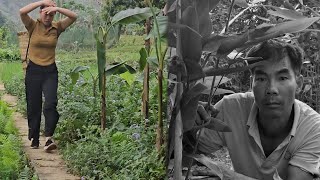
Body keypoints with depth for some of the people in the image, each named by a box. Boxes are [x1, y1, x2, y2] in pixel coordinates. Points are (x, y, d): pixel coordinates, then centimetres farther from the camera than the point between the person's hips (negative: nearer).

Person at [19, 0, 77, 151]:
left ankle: (48, 138, -22)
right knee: (33, 107, 6)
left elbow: (74, 17, -10)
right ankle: (34, 140, 19)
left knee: (50, 104, -16)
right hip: (33, 70, 0)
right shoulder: (33, 26, -3)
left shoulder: (57, 27, 1)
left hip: (50, 71, 1)